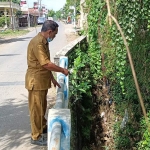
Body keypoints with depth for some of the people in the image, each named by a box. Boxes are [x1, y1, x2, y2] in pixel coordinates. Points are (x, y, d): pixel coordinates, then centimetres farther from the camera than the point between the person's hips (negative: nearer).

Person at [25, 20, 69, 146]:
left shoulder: (44, 42, 9)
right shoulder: (37, 43, -23)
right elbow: (46, 64, -27)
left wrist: (52, 79, 15)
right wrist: (62, 70, -15)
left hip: (42, 80, 10)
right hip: (36, 81, -10)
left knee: (42, 107, 23)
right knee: (36, 109, 1)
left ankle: (43, 127, 40)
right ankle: (36, 137, 13)